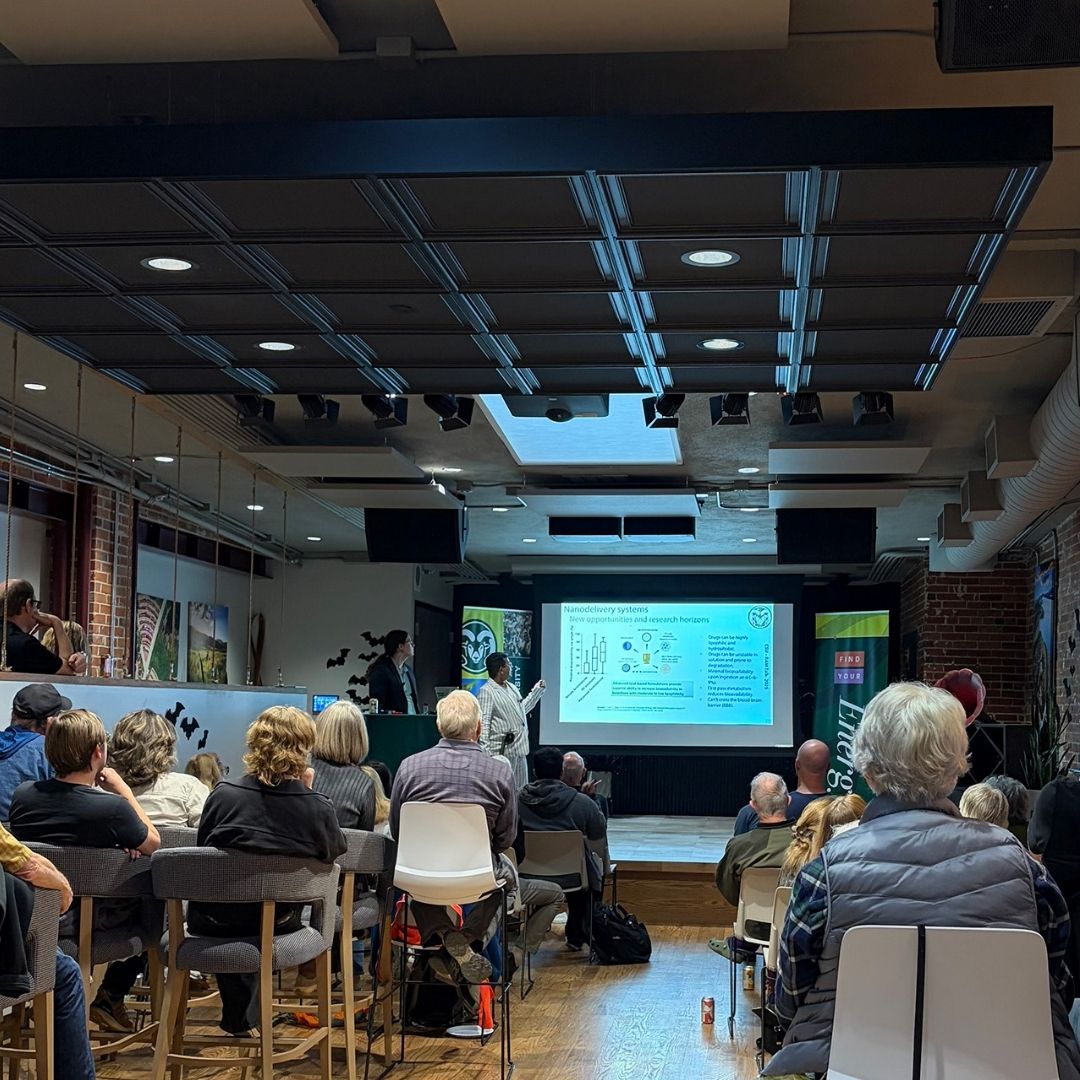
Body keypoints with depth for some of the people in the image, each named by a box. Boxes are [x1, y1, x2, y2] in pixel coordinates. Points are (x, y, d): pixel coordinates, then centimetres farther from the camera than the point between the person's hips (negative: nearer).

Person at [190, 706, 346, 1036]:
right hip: (276, 923, -1)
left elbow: (202, 849, 2)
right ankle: (244, 1013, 47)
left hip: (213, 922, 1)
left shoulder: (222, 795, -14)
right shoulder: (318, 808, -17)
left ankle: (239, 1014, 49)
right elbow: (334, 854, 3)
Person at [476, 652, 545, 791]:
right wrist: (485, 752, -24)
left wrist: (538, 690, 32)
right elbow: (483, 724, -18)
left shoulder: (511, 687, 16)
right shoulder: (486, 692, -12)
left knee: (521, 792, 12)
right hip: (502, 752, -9)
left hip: (520, 750, 9)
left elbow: (522, 709, 33)